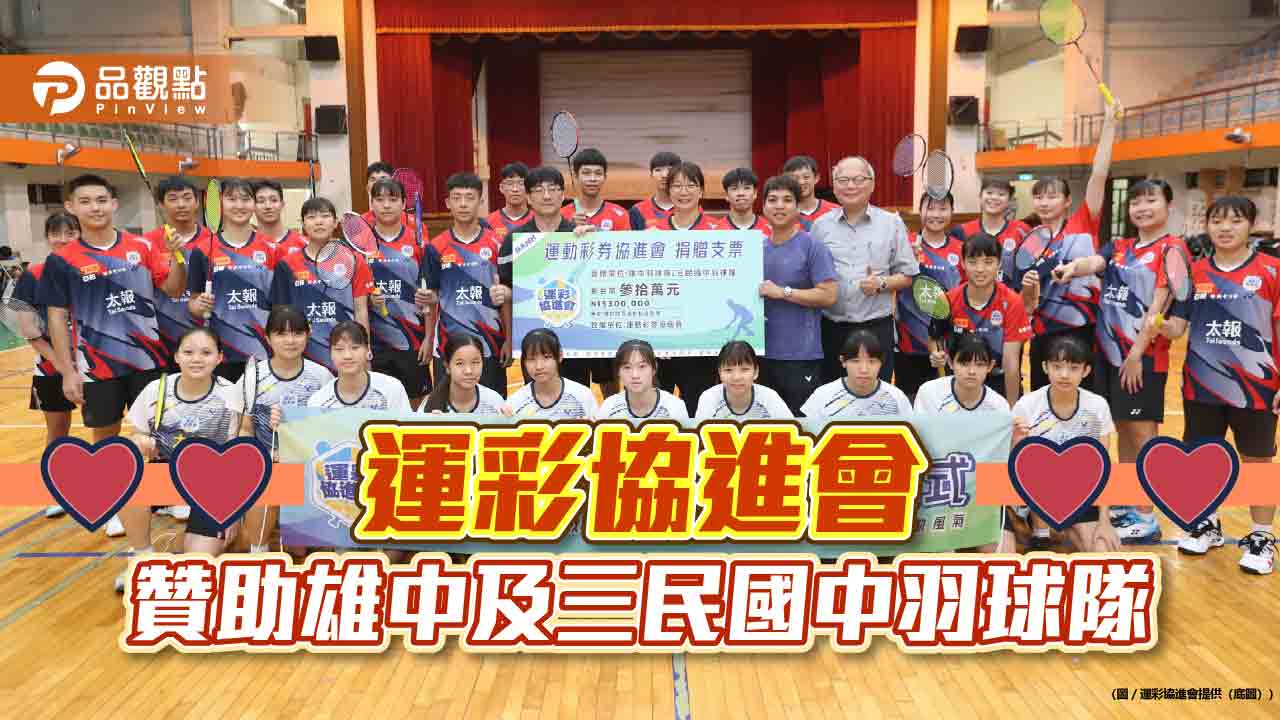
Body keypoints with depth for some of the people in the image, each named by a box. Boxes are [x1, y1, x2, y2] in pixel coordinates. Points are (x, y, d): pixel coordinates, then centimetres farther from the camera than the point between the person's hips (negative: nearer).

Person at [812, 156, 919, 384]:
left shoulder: (892, 223, 5)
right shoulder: (821, 226, 8)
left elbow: (907, 275, 6)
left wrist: (882, 284, -11)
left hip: (877, 328, -1)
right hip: (832, 329, 1)